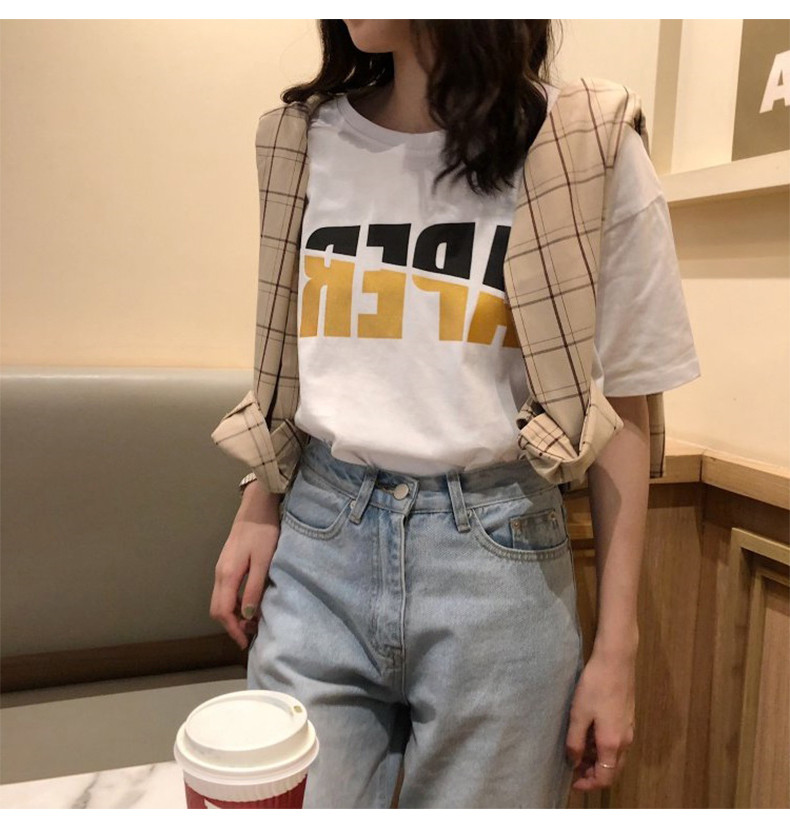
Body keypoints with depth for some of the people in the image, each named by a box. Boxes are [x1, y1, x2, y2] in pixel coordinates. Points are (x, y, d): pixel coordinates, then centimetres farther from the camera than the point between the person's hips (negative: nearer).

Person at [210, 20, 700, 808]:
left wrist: (615, 649, -1)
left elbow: (620, 411, -2)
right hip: (316, 543, 3)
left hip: (496, 556, -2)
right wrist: (257, 512, 6)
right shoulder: (310, 143, 6)